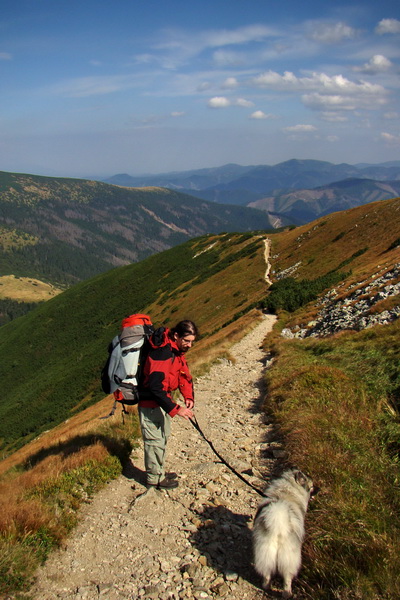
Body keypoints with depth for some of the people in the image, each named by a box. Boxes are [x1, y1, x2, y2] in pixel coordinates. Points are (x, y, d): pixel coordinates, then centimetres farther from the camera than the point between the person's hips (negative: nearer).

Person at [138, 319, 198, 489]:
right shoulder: (162, 353, -30)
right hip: (150, 403, -10)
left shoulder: (177, 350, 1)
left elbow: (184, 375, 5)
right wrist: (176, 409, -35)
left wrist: (188, 397, -11)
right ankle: (154, 479, 17)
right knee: (154, 440, 1)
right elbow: (156, 387, -35)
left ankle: (159, 471, 39)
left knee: (163, 436, 22)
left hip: (162, 400, 10)